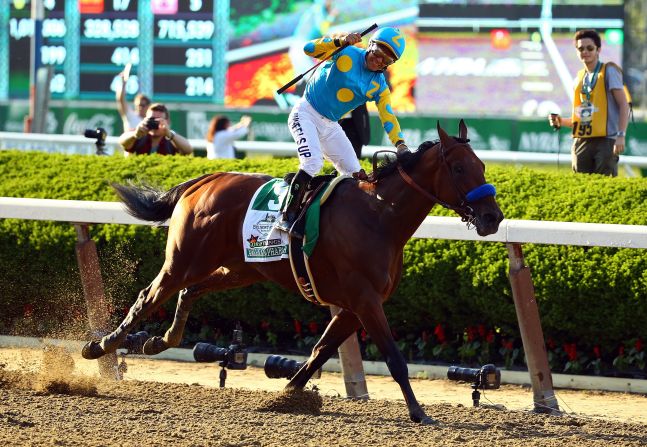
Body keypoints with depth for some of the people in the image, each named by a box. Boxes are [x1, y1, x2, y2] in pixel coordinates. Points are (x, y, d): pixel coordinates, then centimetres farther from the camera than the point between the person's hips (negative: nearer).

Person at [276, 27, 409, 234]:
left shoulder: (379, 87, 2)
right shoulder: (346, 53, -11)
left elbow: (388, 116, -7)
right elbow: (310, 49, -20)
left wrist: (399, 143, -24)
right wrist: (341, 41, -34)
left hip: (330, 125, 7)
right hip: (306, 114, -7)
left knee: (356, 174, 1)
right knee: (313, 162, -27)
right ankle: (287, 218, -26)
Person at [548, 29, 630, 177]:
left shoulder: (609, 71, -1)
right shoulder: (579, 78, 18)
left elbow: (623, 104, -7)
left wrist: (621, 135, -18)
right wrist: (561, 122, 6)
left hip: (605, 141, -6)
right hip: (581, 141, 6)